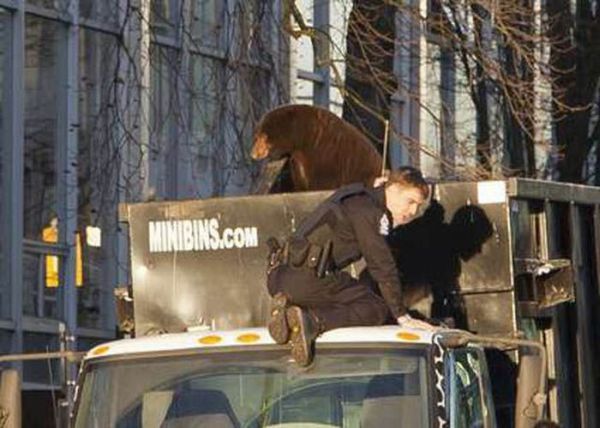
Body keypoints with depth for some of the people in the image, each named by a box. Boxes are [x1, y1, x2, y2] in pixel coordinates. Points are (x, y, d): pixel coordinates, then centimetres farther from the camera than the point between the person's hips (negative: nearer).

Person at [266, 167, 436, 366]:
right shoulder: (367, 209, -7)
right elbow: (382, 266, -10)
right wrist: (402, 316, -8)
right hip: (308, 277, -9)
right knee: (378, 310, -7)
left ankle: (287, 309, 3)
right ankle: (311, 321, -23)